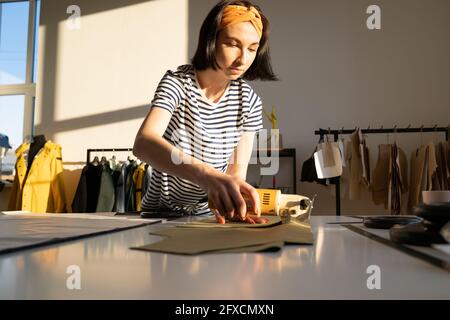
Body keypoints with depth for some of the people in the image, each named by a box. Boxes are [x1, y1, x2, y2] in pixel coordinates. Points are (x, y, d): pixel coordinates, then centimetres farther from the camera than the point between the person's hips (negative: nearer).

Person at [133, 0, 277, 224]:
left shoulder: (249, 101, -5)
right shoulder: (177, 82, -15)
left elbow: (238, 170, -7)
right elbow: (143, 143, -32)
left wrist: (229, 199, -30)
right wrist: (206, 174, -48)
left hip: (209, 215, 1)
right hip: (160, 213, 0)